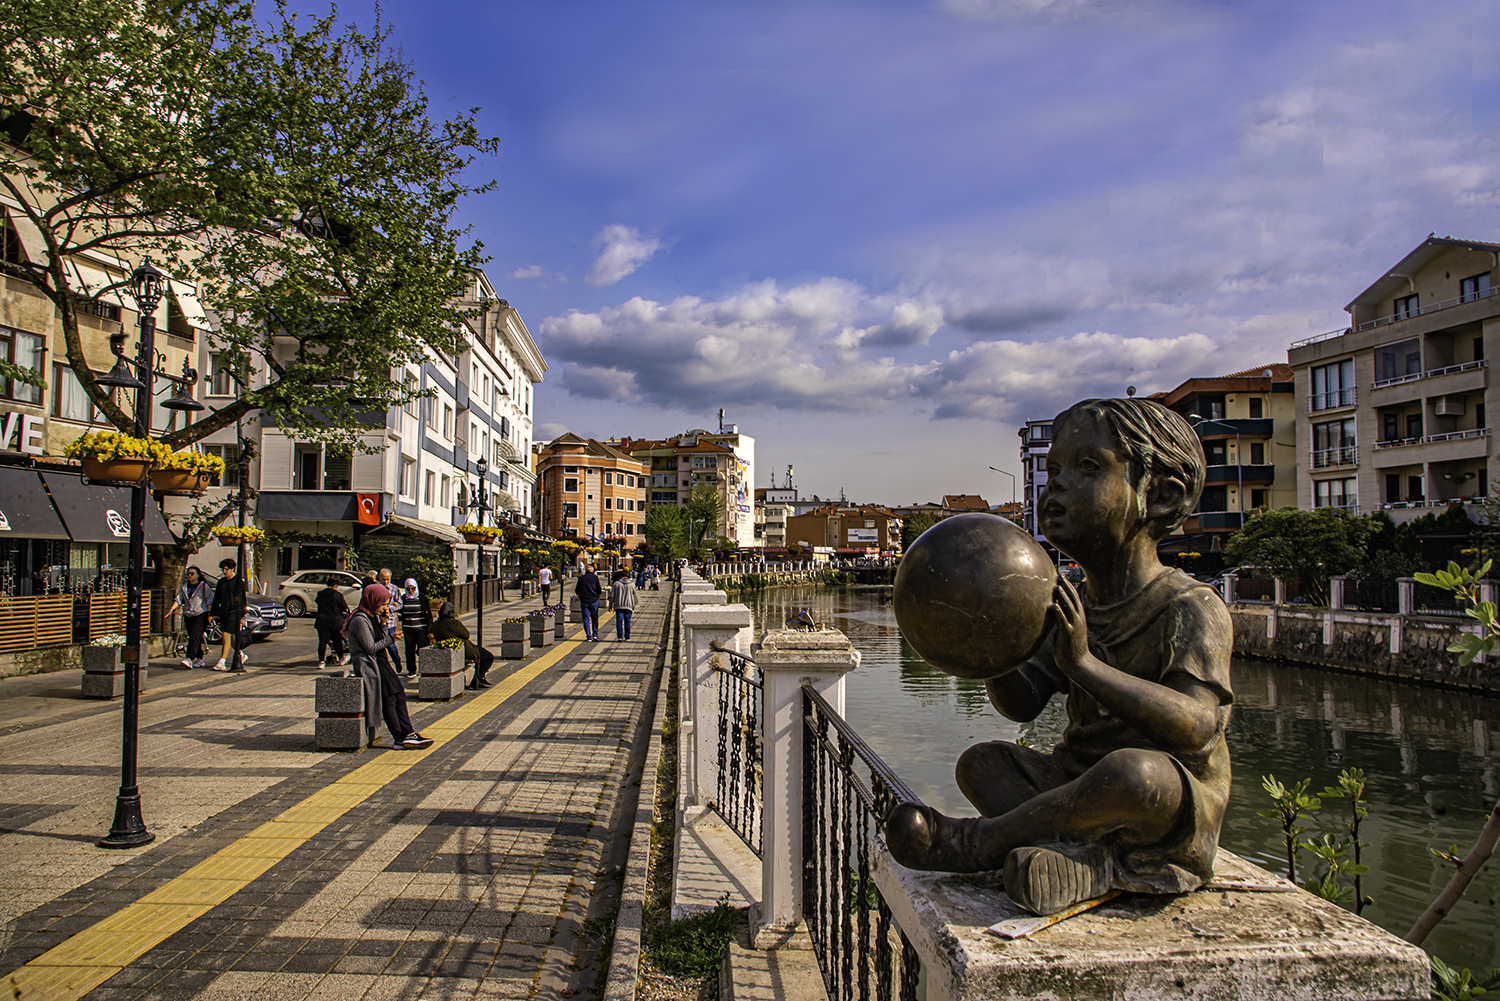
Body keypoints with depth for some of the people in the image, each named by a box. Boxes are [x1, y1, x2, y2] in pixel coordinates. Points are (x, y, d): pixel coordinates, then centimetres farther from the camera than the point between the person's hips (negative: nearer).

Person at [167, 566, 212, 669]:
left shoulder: (203, 586, -1)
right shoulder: (184, 587, 15)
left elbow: (210, 599, -4)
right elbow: (178, 599, 7)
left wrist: (210, 615, -11)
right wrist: (172, 608, -11)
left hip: (201, 615, -6)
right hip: (188, 616, 6)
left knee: (194, 636, -17)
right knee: (194, 638, 10)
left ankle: (190, 660, -26)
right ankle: (200, 659, 19)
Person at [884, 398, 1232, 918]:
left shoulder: (1193, 607, -15)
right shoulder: (1075, 608, 6)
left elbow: (1195, 726, -28)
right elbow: (1025, 703, 5)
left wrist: (1084, 664, -36)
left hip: (1177, 808, -7)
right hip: (1081, 782, 7)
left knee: (1130, 770, -38)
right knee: (981, 760, -1)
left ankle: (978, 841, -17)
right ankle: (1086, 862, -24)